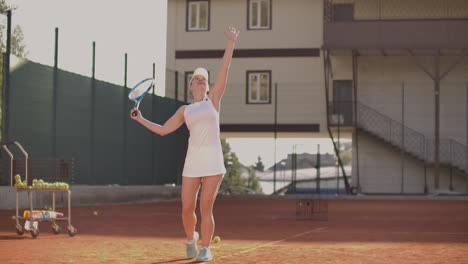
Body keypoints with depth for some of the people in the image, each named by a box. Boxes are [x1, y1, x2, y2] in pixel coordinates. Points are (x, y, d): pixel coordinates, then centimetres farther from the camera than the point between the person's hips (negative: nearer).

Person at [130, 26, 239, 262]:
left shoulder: (213, 100, 10)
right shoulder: (184, 111, 15)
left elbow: (224, 69, 2)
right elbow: (162, 130, 17)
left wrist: (230, 43, -3)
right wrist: (141, 119, 10)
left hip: (213, 162, -2)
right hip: (192, 162, 2)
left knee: (206, 208, -7)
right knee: (187, 209, 2)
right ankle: (190, 239, 31)